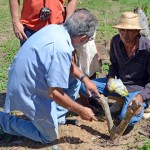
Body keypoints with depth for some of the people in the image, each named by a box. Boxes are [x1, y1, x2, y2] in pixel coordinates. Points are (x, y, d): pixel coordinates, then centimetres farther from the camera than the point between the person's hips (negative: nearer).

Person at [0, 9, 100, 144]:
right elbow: (55, 93, -28)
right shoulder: (61, 49, -33)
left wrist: (84, 78, 11)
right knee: (49, 137, 12)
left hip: (24, 80, 9)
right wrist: (81, 111, -15)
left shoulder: (54, 28, -6)